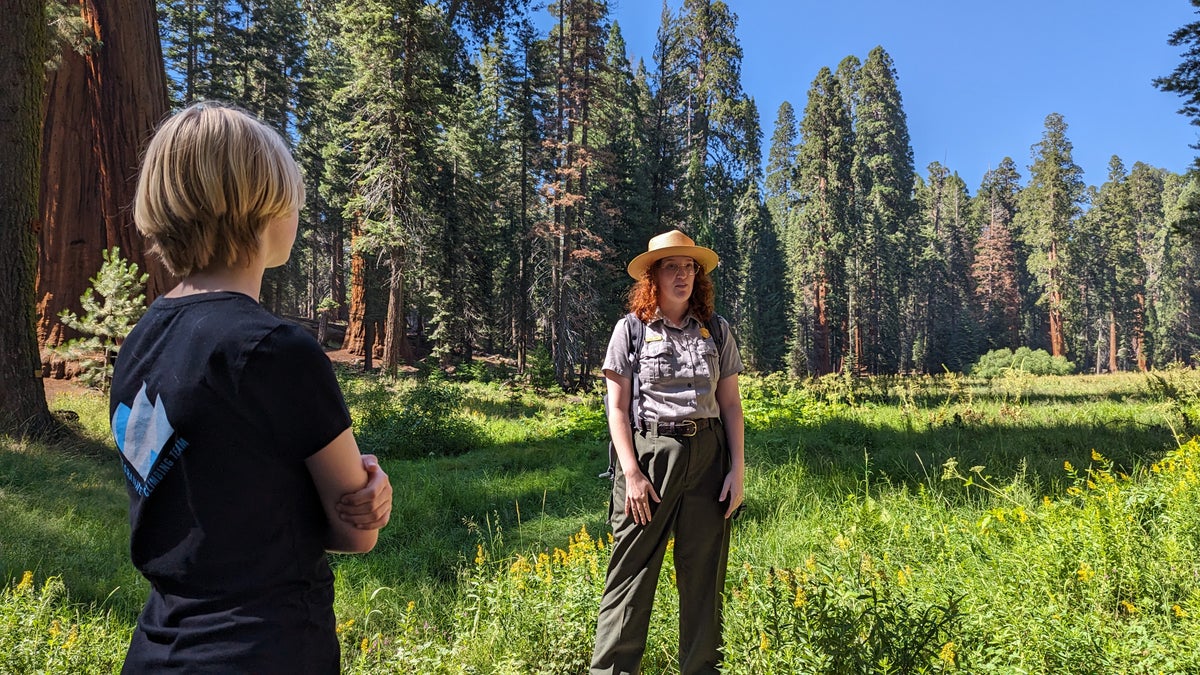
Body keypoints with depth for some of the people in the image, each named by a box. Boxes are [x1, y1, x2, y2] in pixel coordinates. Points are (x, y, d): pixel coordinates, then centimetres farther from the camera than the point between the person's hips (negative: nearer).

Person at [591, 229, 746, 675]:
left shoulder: (717, 330, 9)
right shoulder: (631, 329, 1)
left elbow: (730, 404, 10)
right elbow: (617, 407, -2)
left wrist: (737, 469, 2)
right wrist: (631, 472, -10)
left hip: (708, 456, 3)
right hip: (649, 454, -3)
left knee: (703, 574, 9)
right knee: (632, 572, -1)